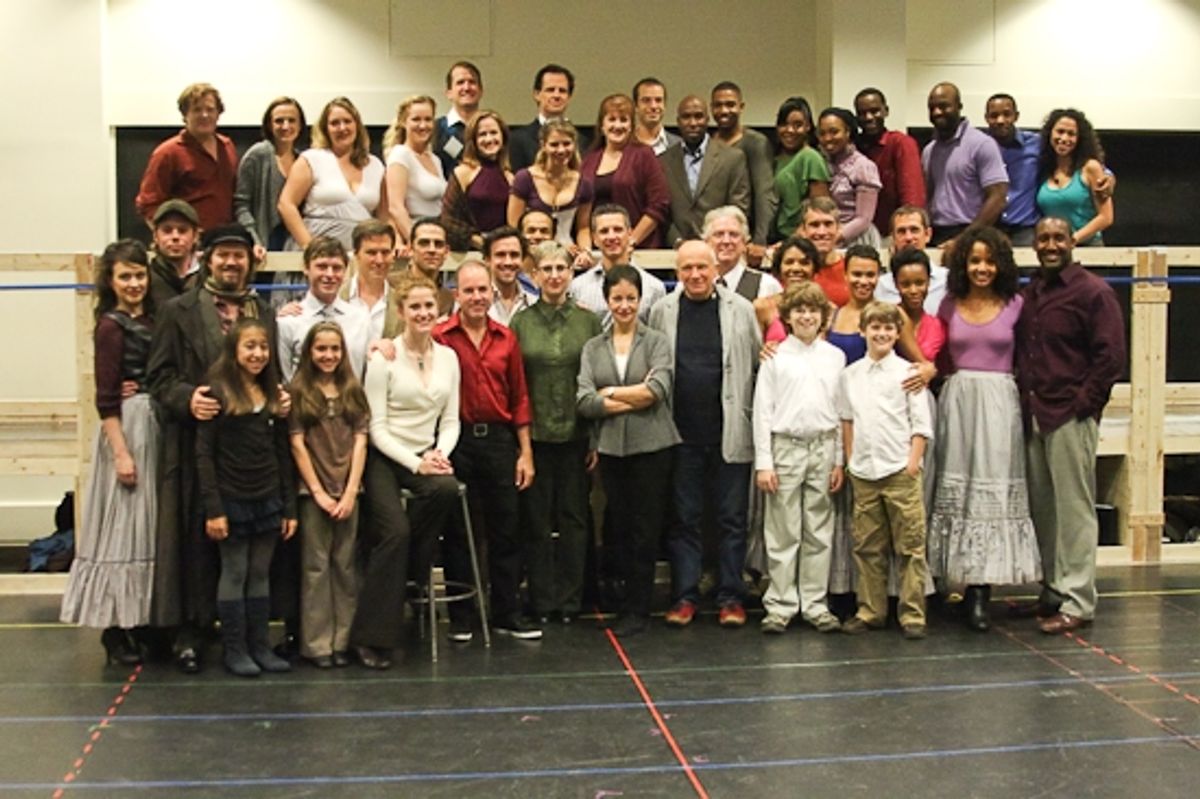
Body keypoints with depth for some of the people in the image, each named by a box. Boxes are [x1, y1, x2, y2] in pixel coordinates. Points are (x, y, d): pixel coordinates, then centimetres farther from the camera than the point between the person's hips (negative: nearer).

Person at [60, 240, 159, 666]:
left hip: (156, 427, 8)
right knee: (124, 523, -3)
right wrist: (121, 452, -17)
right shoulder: (111, 326, -9)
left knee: (149, 525, 12)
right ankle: (115, 629, 6)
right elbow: (106, 398, -14)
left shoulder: (151, 320, 11)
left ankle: (143, 621, 21)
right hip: (127, 427, -8)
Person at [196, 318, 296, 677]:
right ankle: (234, 650, 12)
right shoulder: (218, 392, -7)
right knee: (234, 574, 3)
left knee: (261, 574, 10)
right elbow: (203, 453, -9)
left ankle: (261, 646, 17)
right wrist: (212, 508, -14)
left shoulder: (274, 395, 9)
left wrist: (289, 506, 9)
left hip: (268, 499, 5)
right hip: (232, 498, -5)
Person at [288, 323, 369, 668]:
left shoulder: (353, 390, 11)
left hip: (348, 490, 3)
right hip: (313, 490, -3)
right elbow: (297, 443, -2)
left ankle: (342, 641, 11)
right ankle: (317, 643, 4)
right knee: (316, 566, -1)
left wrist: (351, 491, -4)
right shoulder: (298, 391, 2)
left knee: (345, 565, 4)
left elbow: (360, 441, 5)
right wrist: (318, 491, -7)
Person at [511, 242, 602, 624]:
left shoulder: (589, 321, 5)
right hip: (534, 434, 0)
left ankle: (570, 601, 15)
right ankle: (541, 601, 14)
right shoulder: (521, 322, 3)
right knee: (536, 520, 4)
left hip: (576, 434, 1)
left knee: (574, 518, 5)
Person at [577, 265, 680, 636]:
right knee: (619, 525, 7)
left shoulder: (657, 342, 2)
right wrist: (636, 398, -10)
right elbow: (584, 402, -4)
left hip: (651, 446, -2)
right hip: (611, 448, 3)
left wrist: (611, 393, -7)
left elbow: (659, 390, -13)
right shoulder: (593, 348, 9)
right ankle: (627, 599, 19)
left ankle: (637, 609, 11)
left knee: (645, 529, 1)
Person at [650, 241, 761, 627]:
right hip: (682, 435, 1)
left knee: (732, 519, 5)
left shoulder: (741, 309, 3)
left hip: (730, 433, -1)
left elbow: (760, 364, 5)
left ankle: (731, 597, 14)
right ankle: (684, 596, 15)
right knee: (684, 519, 7)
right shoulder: (662, 311, 5)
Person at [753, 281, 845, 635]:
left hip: (823, 448, 2)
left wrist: (839, 460, 5)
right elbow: (762, 411, -1)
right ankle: (780, 604, 9)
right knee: (782, 533, 1)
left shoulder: (835, 357, 8)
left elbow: (841, 410, 8)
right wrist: (763, 462, -6)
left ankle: (815, 603, 15)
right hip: (785, 447, -2)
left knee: (820, 532, 7)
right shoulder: (775, 356, 0)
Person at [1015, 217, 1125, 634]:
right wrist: (1024, 400, 9)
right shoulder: (1027, 294, 15)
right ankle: (1052, 592, 22)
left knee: (1074, 509, -4)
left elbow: (1111, 356, -9)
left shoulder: (1094, 292, -5)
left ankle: (1077, 602, 2)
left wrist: (1083, 404, -13)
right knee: (1042, 508, 11)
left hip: (1070, 416, -7)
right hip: (1033, 416, 7)